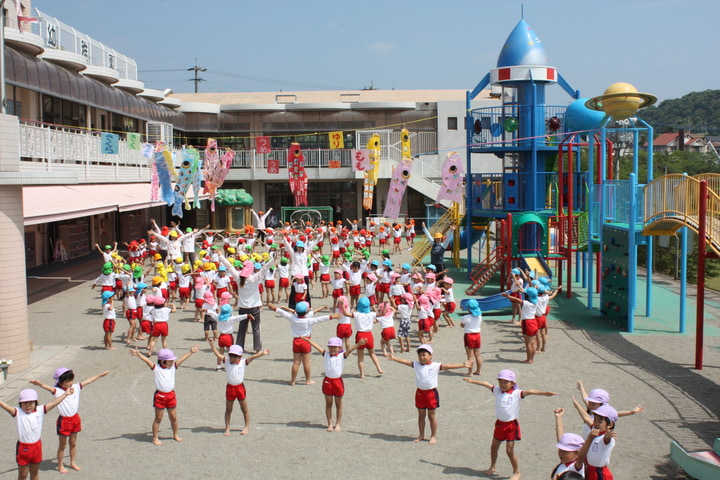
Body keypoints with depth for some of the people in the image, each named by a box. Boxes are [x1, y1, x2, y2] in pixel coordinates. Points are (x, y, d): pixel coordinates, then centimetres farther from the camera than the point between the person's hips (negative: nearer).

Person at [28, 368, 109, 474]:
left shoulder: (76, 387, 1)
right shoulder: (57, 391, -16)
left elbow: (88, 381, 9)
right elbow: (47, 387, -34)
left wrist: (100, 375, 16)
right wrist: (39, 384, -55)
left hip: (75, 419, 5)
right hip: (64, 420, -5)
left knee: (73, 443, 19)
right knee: (62, 445, 9)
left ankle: (73, 463, 34)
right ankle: (60, 466, 24)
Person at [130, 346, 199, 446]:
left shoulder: (173, 367, 4)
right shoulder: (156, 368, -10)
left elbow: (182, 359, 9)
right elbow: (147, 361, -23)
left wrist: (190, 352, 12)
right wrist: (138, 354, -36)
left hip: (171, 395, 5)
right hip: (160, 396, -4)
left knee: (173, 417, 14)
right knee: (158, 418, 6)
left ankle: (175, 435, 32)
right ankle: (155, 438, 17)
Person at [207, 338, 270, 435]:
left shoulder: (243, 362, -7)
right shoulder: (226, 361, -3)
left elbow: (253, 357, -16)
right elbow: (217, 354, -5)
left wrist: (262, 353, -27)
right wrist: (212, 344, -14)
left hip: (240, 387, -2)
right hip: (230, 387, 2)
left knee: (244, 409, 11)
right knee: (228, 409, 10)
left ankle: (247, 427, 25)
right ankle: (227, 428, 20)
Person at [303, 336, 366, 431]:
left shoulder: (342, 355, -5)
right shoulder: (326, 354, 2)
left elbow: (350, 349, -18)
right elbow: (317, 347, 1)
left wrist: (359, 344, -33)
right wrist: (308, 340, -2)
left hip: (338, 381, -2)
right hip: (327, 381, 2)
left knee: (338, 405, 9)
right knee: (328, 404, 9)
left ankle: (337, 424, 20)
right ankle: (330, 424, 18)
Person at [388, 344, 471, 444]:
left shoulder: (436, 366, -8)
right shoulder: (416, 365, 2)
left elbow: (448, 366, -14)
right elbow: (406, 362, 7)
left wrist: (463, 365, -20)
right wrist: (394, 358, 7)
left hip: (431, 393, -3)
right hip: (420, 392, 3)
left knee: (431, 415, 6)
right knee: (421, 415, 14)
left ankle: (434, 436, 18)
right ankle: (421, 435, 27)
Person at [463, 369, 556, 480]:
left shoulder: (517, 393, -12)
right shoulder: (497, 391, 1)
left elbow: (529, 392, -24)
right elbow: (486, 384, 12)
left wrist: (544, 393, -36)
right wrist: (471, 381, 20)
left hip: (511, 425, -5)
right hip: (500, 424, 5)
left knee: (509, 451, -3)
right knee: (494, 447, 18)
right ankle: (492, 467, 43)